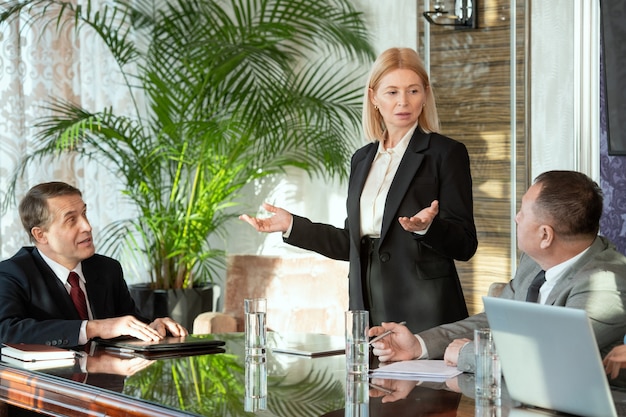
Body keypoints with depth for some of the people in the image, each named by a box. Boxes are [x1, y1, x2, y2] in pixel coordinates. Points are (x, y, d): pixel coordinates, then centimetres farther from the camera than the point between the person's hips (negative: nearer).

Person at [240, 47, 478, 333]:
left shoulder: (446, 153, -3)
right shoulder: (362, 159, 15)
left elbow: (465, 246, -7)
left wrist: (426, 227, -26)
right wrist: (291, 225, 13)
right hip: (368, 310, 5)